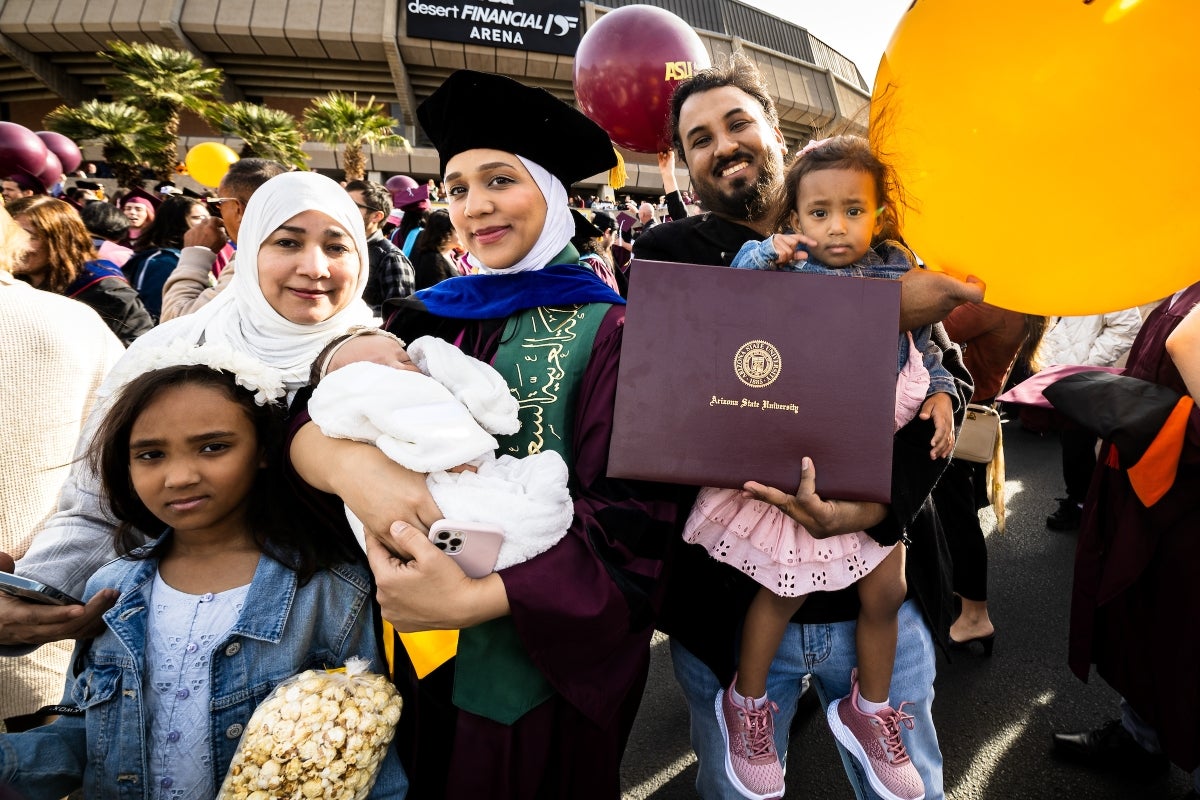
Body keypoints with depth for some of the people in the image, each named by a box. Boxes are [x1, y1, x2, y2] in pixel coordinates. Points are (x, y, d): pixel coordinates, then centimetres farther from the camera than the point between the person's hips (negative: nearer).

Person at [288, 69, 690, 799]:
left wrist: (471, 600, -29)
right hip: (423, 653, 4)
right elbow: (304, 417, -10)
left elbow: (629, 523, -20)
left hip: (547, 650, -4)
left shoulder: (609, 334, -13)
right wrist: (347, 461, -33)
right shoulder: (436, 316, 0)